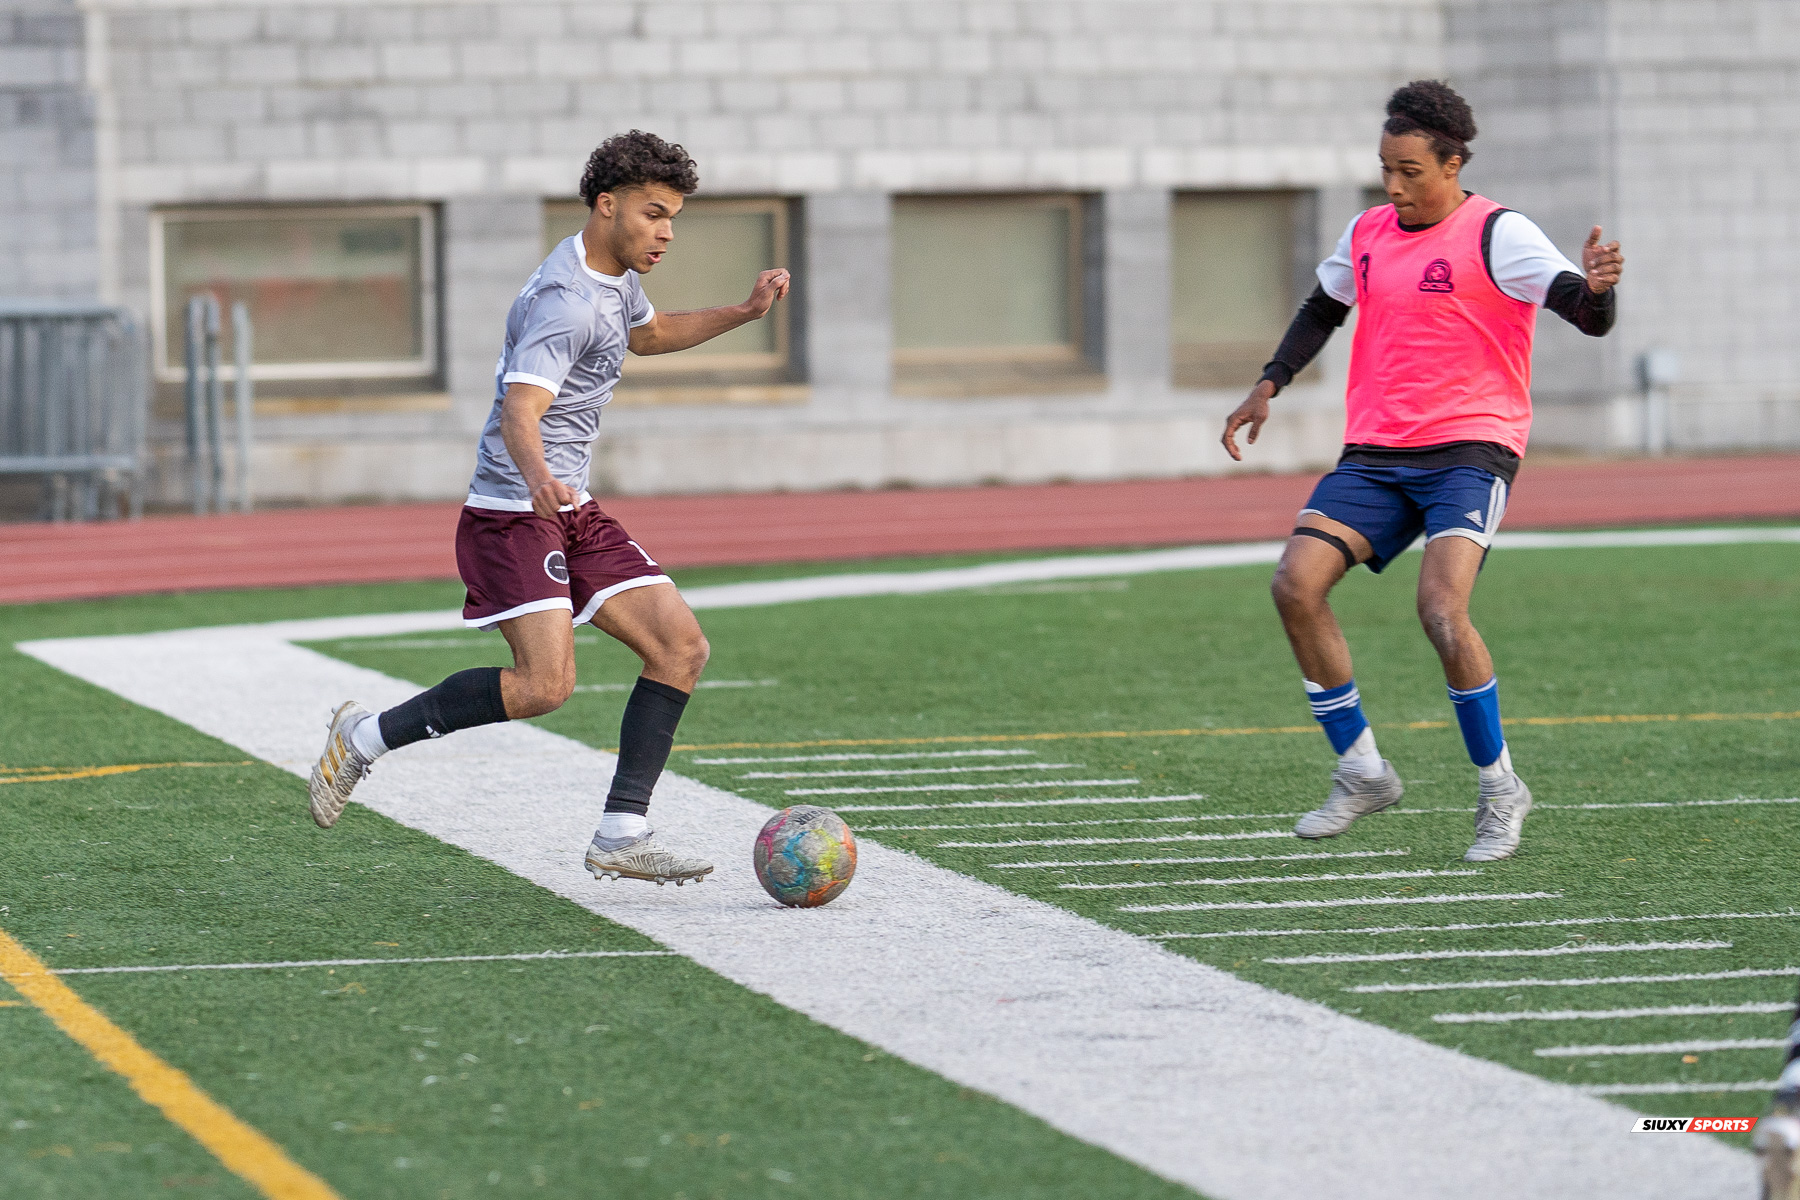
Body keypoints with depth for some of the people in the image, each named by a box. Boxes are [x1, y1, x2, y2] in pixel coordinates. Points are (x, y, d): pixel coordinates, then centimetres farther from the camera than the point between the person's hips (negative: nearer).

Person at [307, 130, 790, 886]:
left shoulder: (616, 277, 12)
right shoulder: (566, 301, -20)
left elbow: (648, 334, 37)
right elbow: (520, 413, -32)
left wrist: (742, 313, 25)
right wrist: (538, 478, -53)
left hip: (572, 512, 10)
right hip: (512, 513, -10)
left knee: (680, 646, -1)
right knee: (545, 683, -23)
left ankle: (621, 836, 0)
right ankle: (366, 737, -6)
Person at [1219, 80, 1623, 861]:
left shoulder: (1496, 235, -7)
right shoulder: (1366, 235, 12)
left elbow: (1586, 316, -17)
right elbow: (1323, 308, 30)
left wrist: (1594, 288, -40)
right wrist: (1270, 385, 17)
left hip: (1470, 449, -6)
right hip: (1375, 456, 6)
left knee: (1441, 608, -26)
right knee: (1296, 585, -13)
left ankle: (1499, 790, -7)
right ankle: (1361, 772, 1)